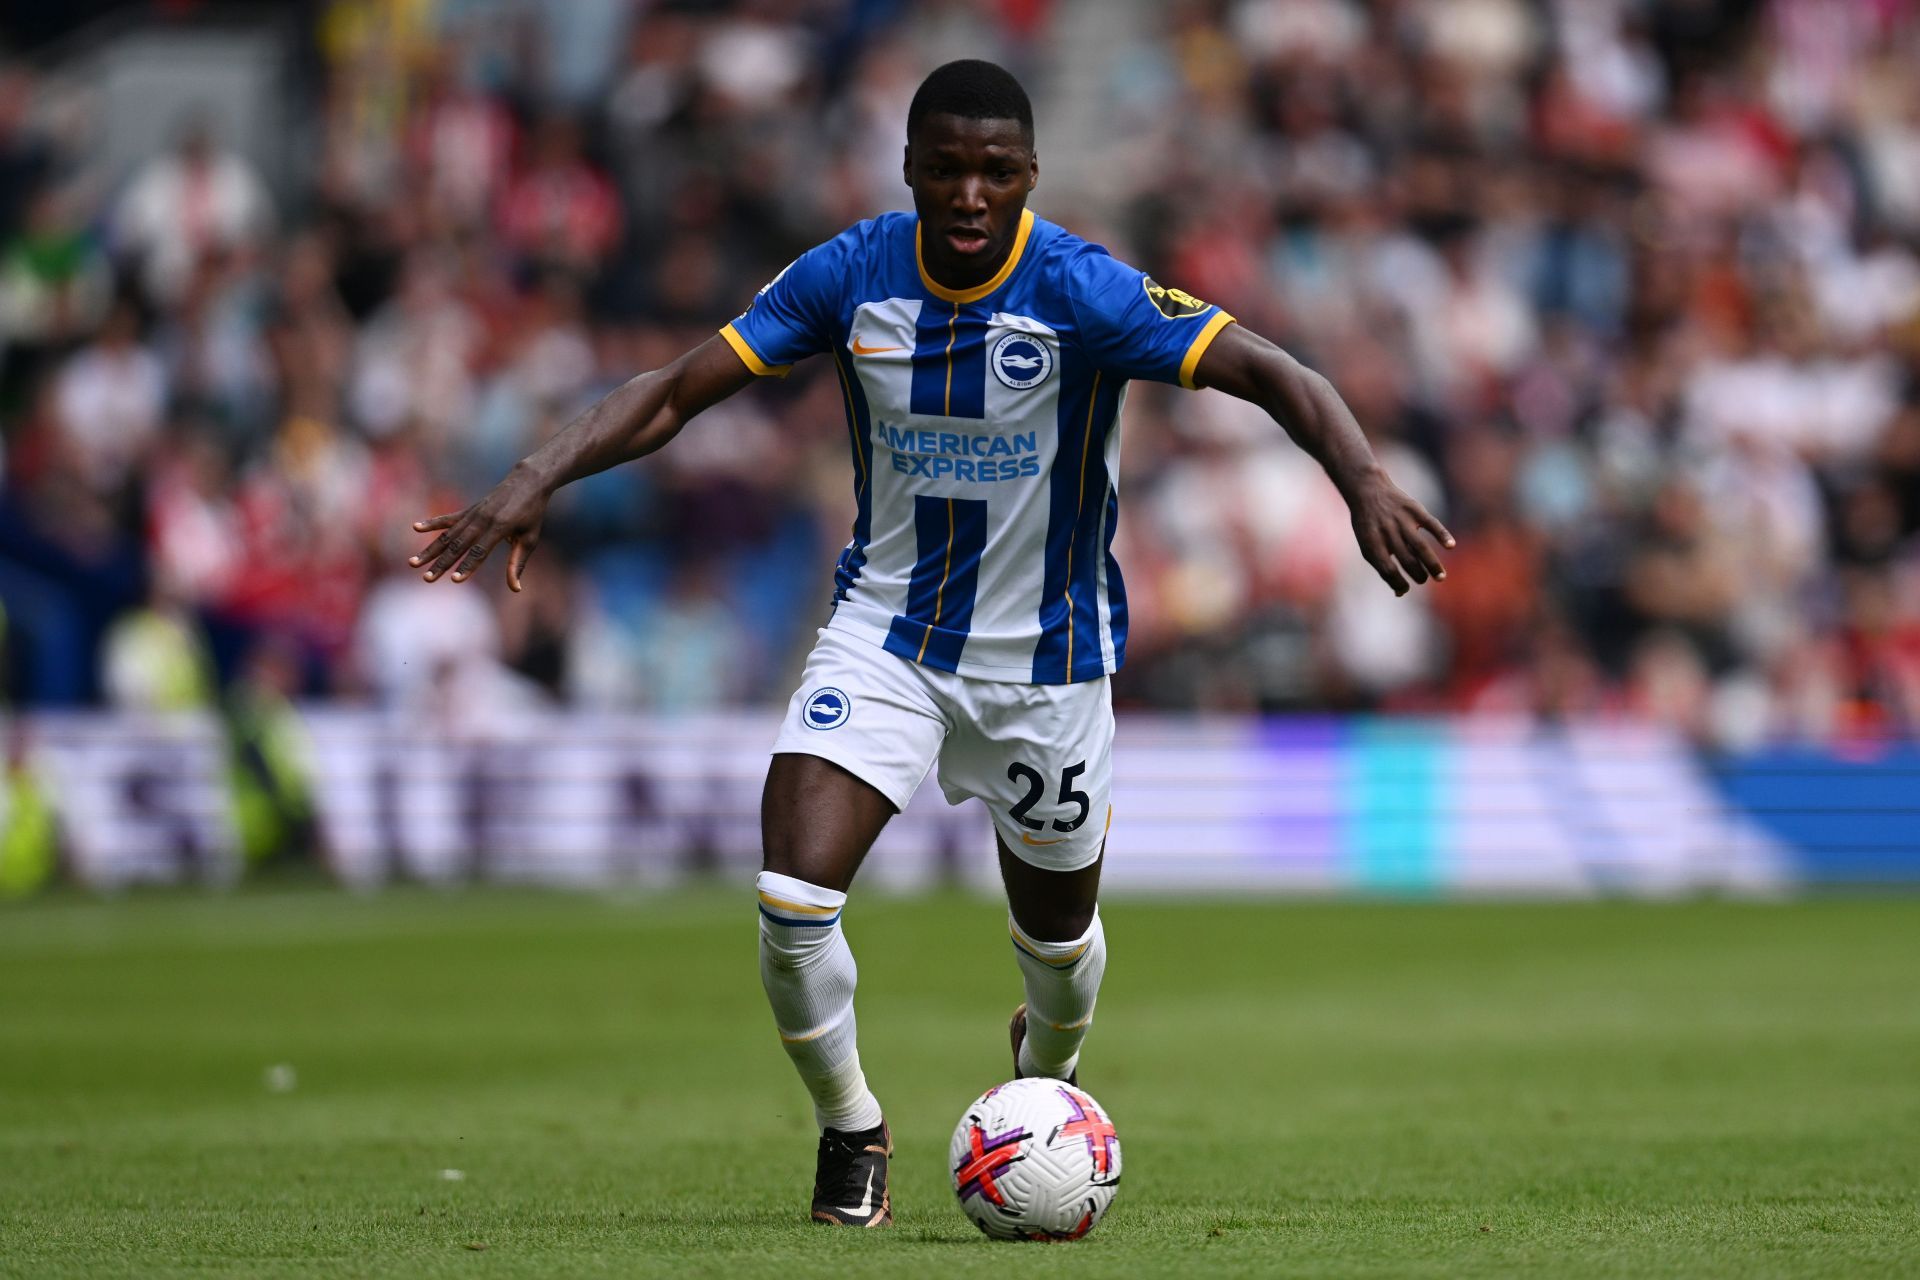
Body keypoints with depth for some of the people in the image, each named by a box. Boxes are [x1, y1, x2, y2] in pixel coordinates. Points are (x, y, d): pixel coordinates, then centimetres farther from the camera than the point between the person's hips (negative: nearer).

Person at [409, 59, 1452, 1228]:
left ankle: (1046, 1077, 51)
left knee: (1059, 933, 14)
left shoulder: (1082, 293, -21)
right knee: (794, 898, -17)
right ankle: (851, 1132, 9)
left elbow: (1274, 375, -25)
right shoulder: (850, 276, -12)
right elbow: (678, 392, -7)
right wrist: (540, 481, -20)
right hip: (886, 634, 1)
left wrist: (1366, 485, -43)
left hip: (1046, 656, -1)